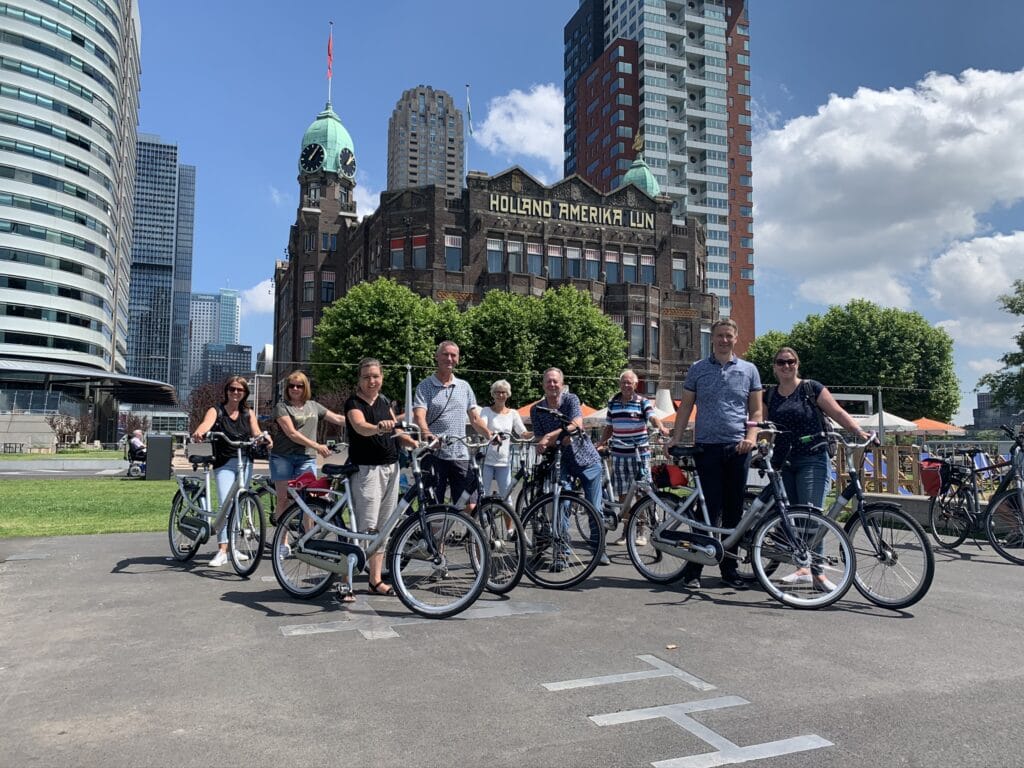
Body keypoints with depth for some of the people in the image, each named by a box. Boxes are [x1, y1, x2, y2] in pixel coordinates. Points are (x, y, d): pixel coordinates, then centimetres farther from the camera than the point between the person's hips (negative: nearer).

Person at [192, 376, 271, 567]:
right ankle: (222, 551, -15)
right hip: (224, 464, -4)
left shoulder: (248, 413, 11)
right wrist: (199, 432, -43)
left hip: (245, 463, 4)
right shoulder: (216, 411, 1)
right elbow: (206, 423, -20)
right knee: (226, 505, -16)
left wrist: (264, 437, -25)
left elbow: (256, 433, -2)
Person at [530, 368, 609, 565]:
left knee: (595, 508, 1)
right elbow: (540, 440, -6)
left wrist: (550, 436, -36)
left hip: (587, 460, -1)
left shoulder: (571, 400, -10)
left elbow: (577, 424, -28)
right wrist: (560, 438, -26)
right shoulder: (536, 410, -3)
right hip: (560, 462, 1)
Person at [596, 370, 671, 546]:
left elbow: (653, 417, -17)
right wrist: (600, 443, 4)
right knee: (623, 494, 7)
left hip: (640, 453, -3)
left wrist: (661, 428, -38)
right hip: (619, 454, 3)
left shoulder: (643, 402, 0)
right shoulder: (612, 403, 11)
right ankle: (626, 531, 17)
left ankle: (641, 532, 9)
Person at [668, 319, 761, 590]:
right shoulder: (697, 369, 8)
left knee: (734, 510, 7)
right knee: (710, 509, -7)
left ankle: (729, 568, 18)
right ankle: (693, 569, 1)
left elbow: (756, 410, 11)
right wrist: (675, 438, -2)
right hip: (707, 446, -2)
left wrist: (751, 436, -6)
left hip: (738, 448, 2)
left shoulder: (749, 370, 11)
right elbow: (685, 407, 9)